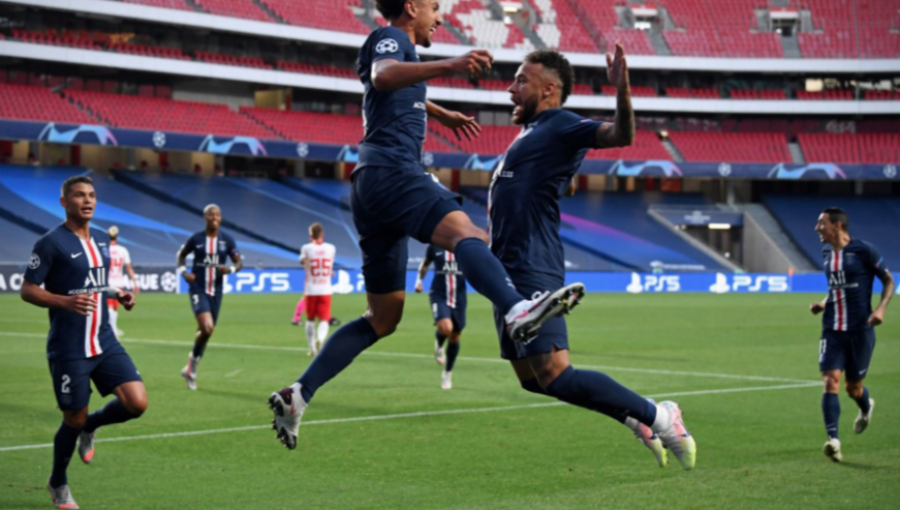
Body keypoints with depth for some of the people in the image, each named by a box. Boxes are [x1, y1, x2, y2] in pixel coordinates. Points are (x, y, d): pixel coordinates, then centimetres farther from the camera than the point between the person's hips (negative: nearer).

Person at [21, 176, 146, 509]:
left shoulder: (102, 242, 11)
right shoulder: (51, 243, -10)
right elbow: (28, 290, -10)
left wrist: (119, 295, 5)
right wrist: (65, 301, -27)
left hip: (104, 342, 6)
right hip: (68, 350, -6)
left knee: (137, 402, -10)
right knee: (74, 419, 3)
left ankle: (90, 427, 21)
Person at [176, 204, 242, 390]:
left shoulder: (227, 240, 1)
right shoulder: (196, 239, -3)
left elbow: (239, 262, 6)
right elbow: (181, 255, 12)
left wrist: (230, 269, -16)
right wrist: (183, 272, -5)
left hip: (216, 291, 3)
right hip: (198, 289, -3)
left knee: (206, 332, 11)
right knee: (207, 328, -22)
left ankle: (191, 369, 28)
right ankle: (193, 359, 2)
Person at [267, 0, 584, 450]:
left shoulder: (396, 47, 32)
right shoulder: (390, 38, 3)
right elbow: (382, 75, -22)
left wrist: (442, 115, 67)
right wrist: (449, 66, -37)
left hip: (372, 185, 10)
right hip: (390, 170, -10)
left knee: (383, 318, 11)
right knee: (462, 231, -35)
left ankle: (298, 395, 8)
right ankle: (518, 311, -63)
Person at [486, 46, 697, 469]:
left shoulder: (560, 126, -7)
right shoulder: (532, 132, 20)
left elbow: (621, 135, -26)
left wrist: (622, 92, -42)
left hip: (531, 271, -10)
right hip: (511, 273, 10)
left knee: (555, 377, -16)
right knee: (531, 378, 12)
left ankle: (656, 415, -5)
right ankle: (637, 420, 17)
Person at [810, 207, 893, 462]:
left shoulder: (863, 251, -10)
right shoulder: (827, 253, 9)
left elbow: (889, 281, -3)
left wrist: (881, 308, -17)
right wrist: (824, 303, 6)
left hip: (860, 329, -4)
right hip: (832, 330, 4)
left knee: (853, 387, 7)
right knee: (831, 381, -13)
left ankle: (866, 407, 44)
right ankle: (833, 439, -16)